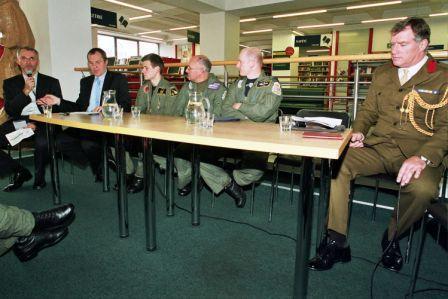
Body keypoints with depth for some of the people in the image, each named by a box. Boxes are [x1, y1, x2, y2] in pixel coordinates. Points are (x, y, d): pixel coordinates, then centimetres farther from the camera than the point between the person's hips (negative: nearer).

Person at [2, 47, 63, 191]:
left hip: (42, 122, -3)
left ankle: (39, 176, -7)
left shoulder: (51, 82, 14)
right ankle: (20, 173, 0)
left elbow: (58, 109, 6)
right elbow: (9, 110, 4)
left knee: (43, 142, -35)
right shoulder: (10, 83, 18)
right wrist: (25, 91, -8)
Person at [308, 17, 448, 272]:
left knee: (422, 188, -35)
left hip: (417, 153, -3)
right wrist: (359, 132, -1)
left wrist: (423, 158, -22)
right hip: (378, 147, 4)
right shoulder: (382, 74, 15)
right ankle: (336, 242, -13)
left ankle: (392, 239, -1)